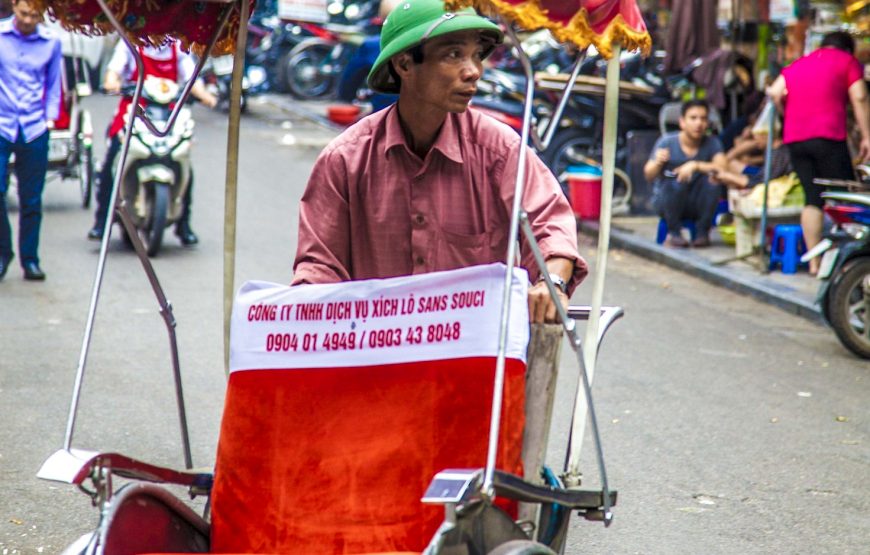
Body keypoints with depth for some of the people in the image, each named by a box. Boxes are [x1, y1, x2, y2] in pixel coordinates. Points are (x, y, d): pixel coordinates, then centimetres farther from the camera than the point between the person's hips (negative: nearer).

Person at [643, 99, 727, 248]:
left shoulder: (712, 143, -9)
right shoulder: (666, 142, -13)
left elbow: (722, 167, -25)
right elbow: (648, 176, -17)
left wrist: (695, 166, -39)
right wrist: (657, 163, -39)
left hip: (696, 205, 2)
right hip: (665, 201, -2)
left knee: (712, 178, -26)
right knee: (677, 182, -32)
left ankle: (703, 233, -9)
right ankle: (674, 233, -10)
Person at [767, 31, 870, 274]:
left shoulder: (797, 65, 23)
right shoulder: (847, 61, 10)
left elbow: (775, 92, 8)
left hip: (794, 138, 5)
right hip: (828, 136, -5)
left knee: (813, 199, 8)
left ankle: (814, 261, 4)